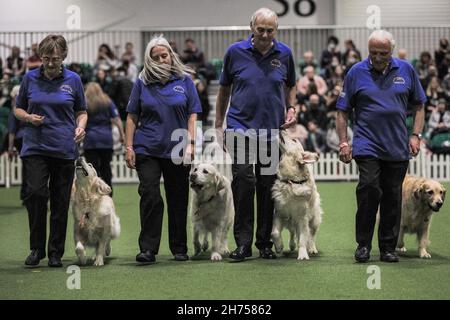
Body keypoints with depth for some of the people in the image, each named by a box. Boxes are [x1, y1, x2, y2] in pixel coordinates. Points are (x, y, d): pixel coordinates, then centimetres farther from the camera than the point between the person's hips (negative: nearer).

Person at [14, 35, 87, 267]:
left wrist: (81, 127, -9)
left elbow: (81, 111, 12)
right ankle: (36, 248, -3)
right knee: (35, 193, -16)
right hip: (35, 147, -1)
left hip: (64, 149, 1)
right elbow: (17, 109, 12)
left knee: (60, 201, 3)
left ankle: (56, 252, 14)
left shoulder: (73, 80, 4)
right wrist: (29, 117, -9)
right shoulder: (30, 78, 4)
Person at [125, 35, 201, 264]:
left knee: (178, 200, 7)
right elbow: (132, 117, 7)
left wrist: (190, 142, -6)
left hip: (176, 151, 1)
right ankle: (148, 249, -10)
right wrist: (129, 147, 0)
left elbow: (192, 114, 5)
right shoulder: (143, 83, 5)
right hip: (147, 149, -1)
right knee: (150, 196, -12)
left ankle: (179, 249, 18)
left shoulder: (184, 81, 5)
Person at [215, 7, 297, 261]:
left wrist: (291, 109, 3)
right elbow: (224, 88, 10)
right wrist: (219, 125, 10)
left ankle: (265, 242, 17)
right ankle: (243, 242, -10)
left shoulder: (284, 54, 3)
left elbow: (291, 85, 20)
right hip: (241, 127, -2)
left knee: (267, 186, 7)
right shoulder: (236, 52, -1)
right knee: (244, 180, -16)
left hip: (272, 130, 2)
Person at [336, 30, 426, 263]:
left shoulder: (406, 70, 6)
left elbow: (419, 106, 13)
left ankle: (388, 248, 14)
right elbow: (343, 111, 4)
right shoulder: (356, 72, 1)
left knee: (392, 196, 5)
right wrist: (343, 142, -2)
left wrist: (416, 135, 3)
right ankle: (363, 244, -7)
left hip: (398, 147, 3)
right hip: (367, 145, -2)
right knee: (369, 188, -17)